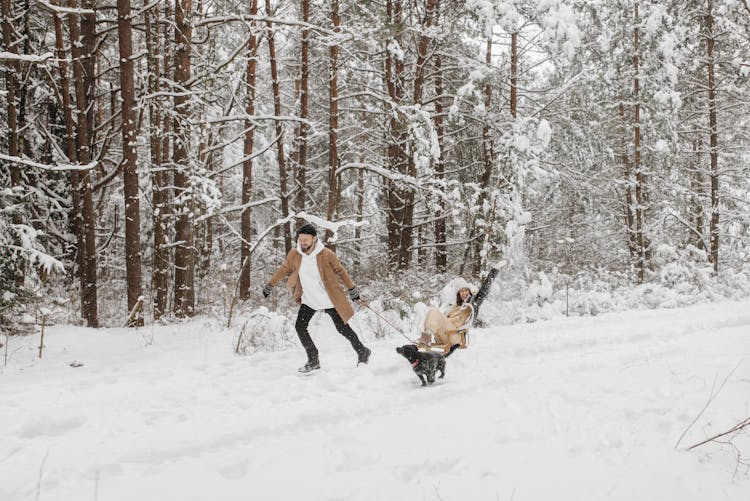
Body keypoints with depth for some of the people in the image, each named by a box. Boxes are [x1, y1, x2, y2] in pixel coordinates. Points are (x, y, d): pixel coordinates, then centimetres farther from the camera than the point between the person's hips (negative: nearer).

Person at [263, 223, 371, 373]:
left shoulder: (327, 255, -16)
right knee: (300, 327, -9)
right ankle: (313, 361, 6)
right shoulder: (294, 255, -8)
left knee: (343, 329, 1)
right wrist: (269, 285, 14)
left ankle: (363, 352, 24)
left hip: (329, 299, -4)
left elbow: (341, 271, -3)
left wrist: (352, 289, 3)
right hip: (309, 300, 4)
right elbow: (284, 270, 9)